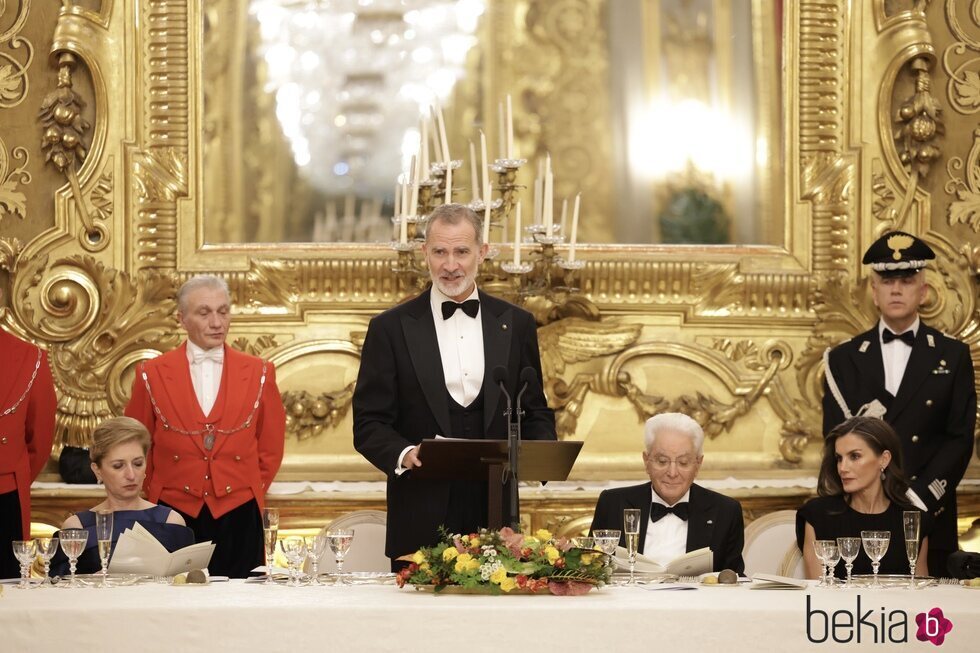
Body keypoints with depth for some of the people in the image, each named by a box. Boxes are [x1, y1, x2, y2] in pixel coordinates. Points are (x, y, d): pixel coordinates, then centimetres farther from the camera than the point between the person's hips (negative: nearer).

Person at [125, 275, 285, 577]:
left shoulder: (258, 373, 8)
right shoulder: (152, 374, 5)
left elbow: (270, 448, 14)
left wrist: (251, 491, 9)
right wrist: (156, 492, 11)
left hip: (238, 518, 1)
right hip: (174, 514, 0)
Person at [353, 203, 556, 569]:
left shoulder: (516, 325, 10)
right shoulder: (391, 329, 3)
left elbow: (535, 412, 14)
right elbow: (369, 423, 1)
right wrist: (404, 454, -19)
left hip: (495, 517, 2)